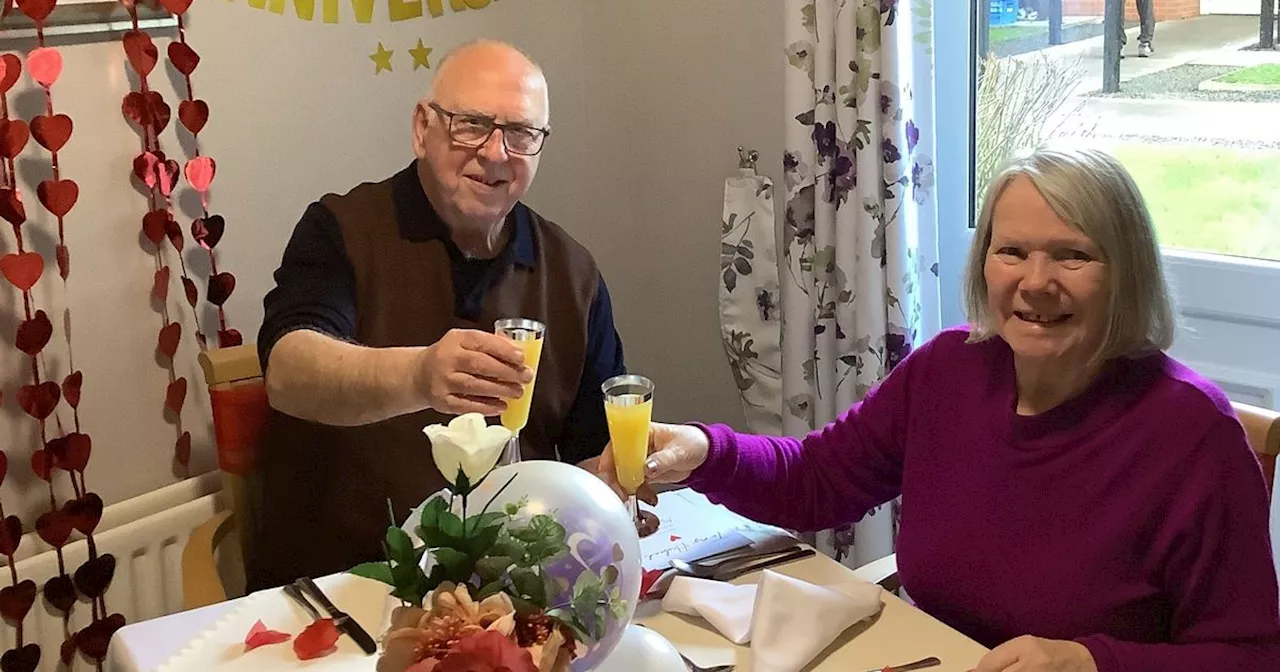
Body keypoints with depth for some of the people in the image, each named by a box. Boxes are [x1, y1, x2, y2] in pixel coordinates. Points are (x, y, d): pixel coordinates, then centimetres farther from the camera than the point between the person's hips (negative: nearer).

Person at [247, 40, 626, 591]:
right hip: (326, 580, -3)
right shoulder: (341, 231, -2)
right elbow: (289, 372, -20)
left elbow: (593, 449, 14)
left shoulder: (573, 273, 9)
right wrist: (416, 376, -39)